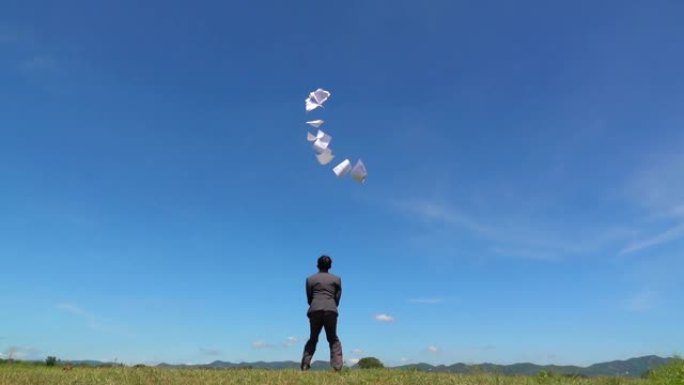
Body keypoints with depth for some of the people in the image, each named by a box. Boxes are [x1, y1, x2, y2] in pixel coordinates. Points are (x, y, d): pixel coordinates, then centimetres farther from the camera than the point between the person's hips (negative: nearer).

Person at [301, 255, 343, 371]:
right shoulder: (337, 279, 13)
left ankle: (305, 365, 4)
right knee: (333, 338, 10)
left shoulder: (310, 279, 11)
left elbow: (309, 298, 12)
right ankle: (337, 365, -5)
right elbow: (337, 298, 9)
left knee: (312, 339, 14)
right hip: (331, 310, 0)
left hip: (315, 309, 1)